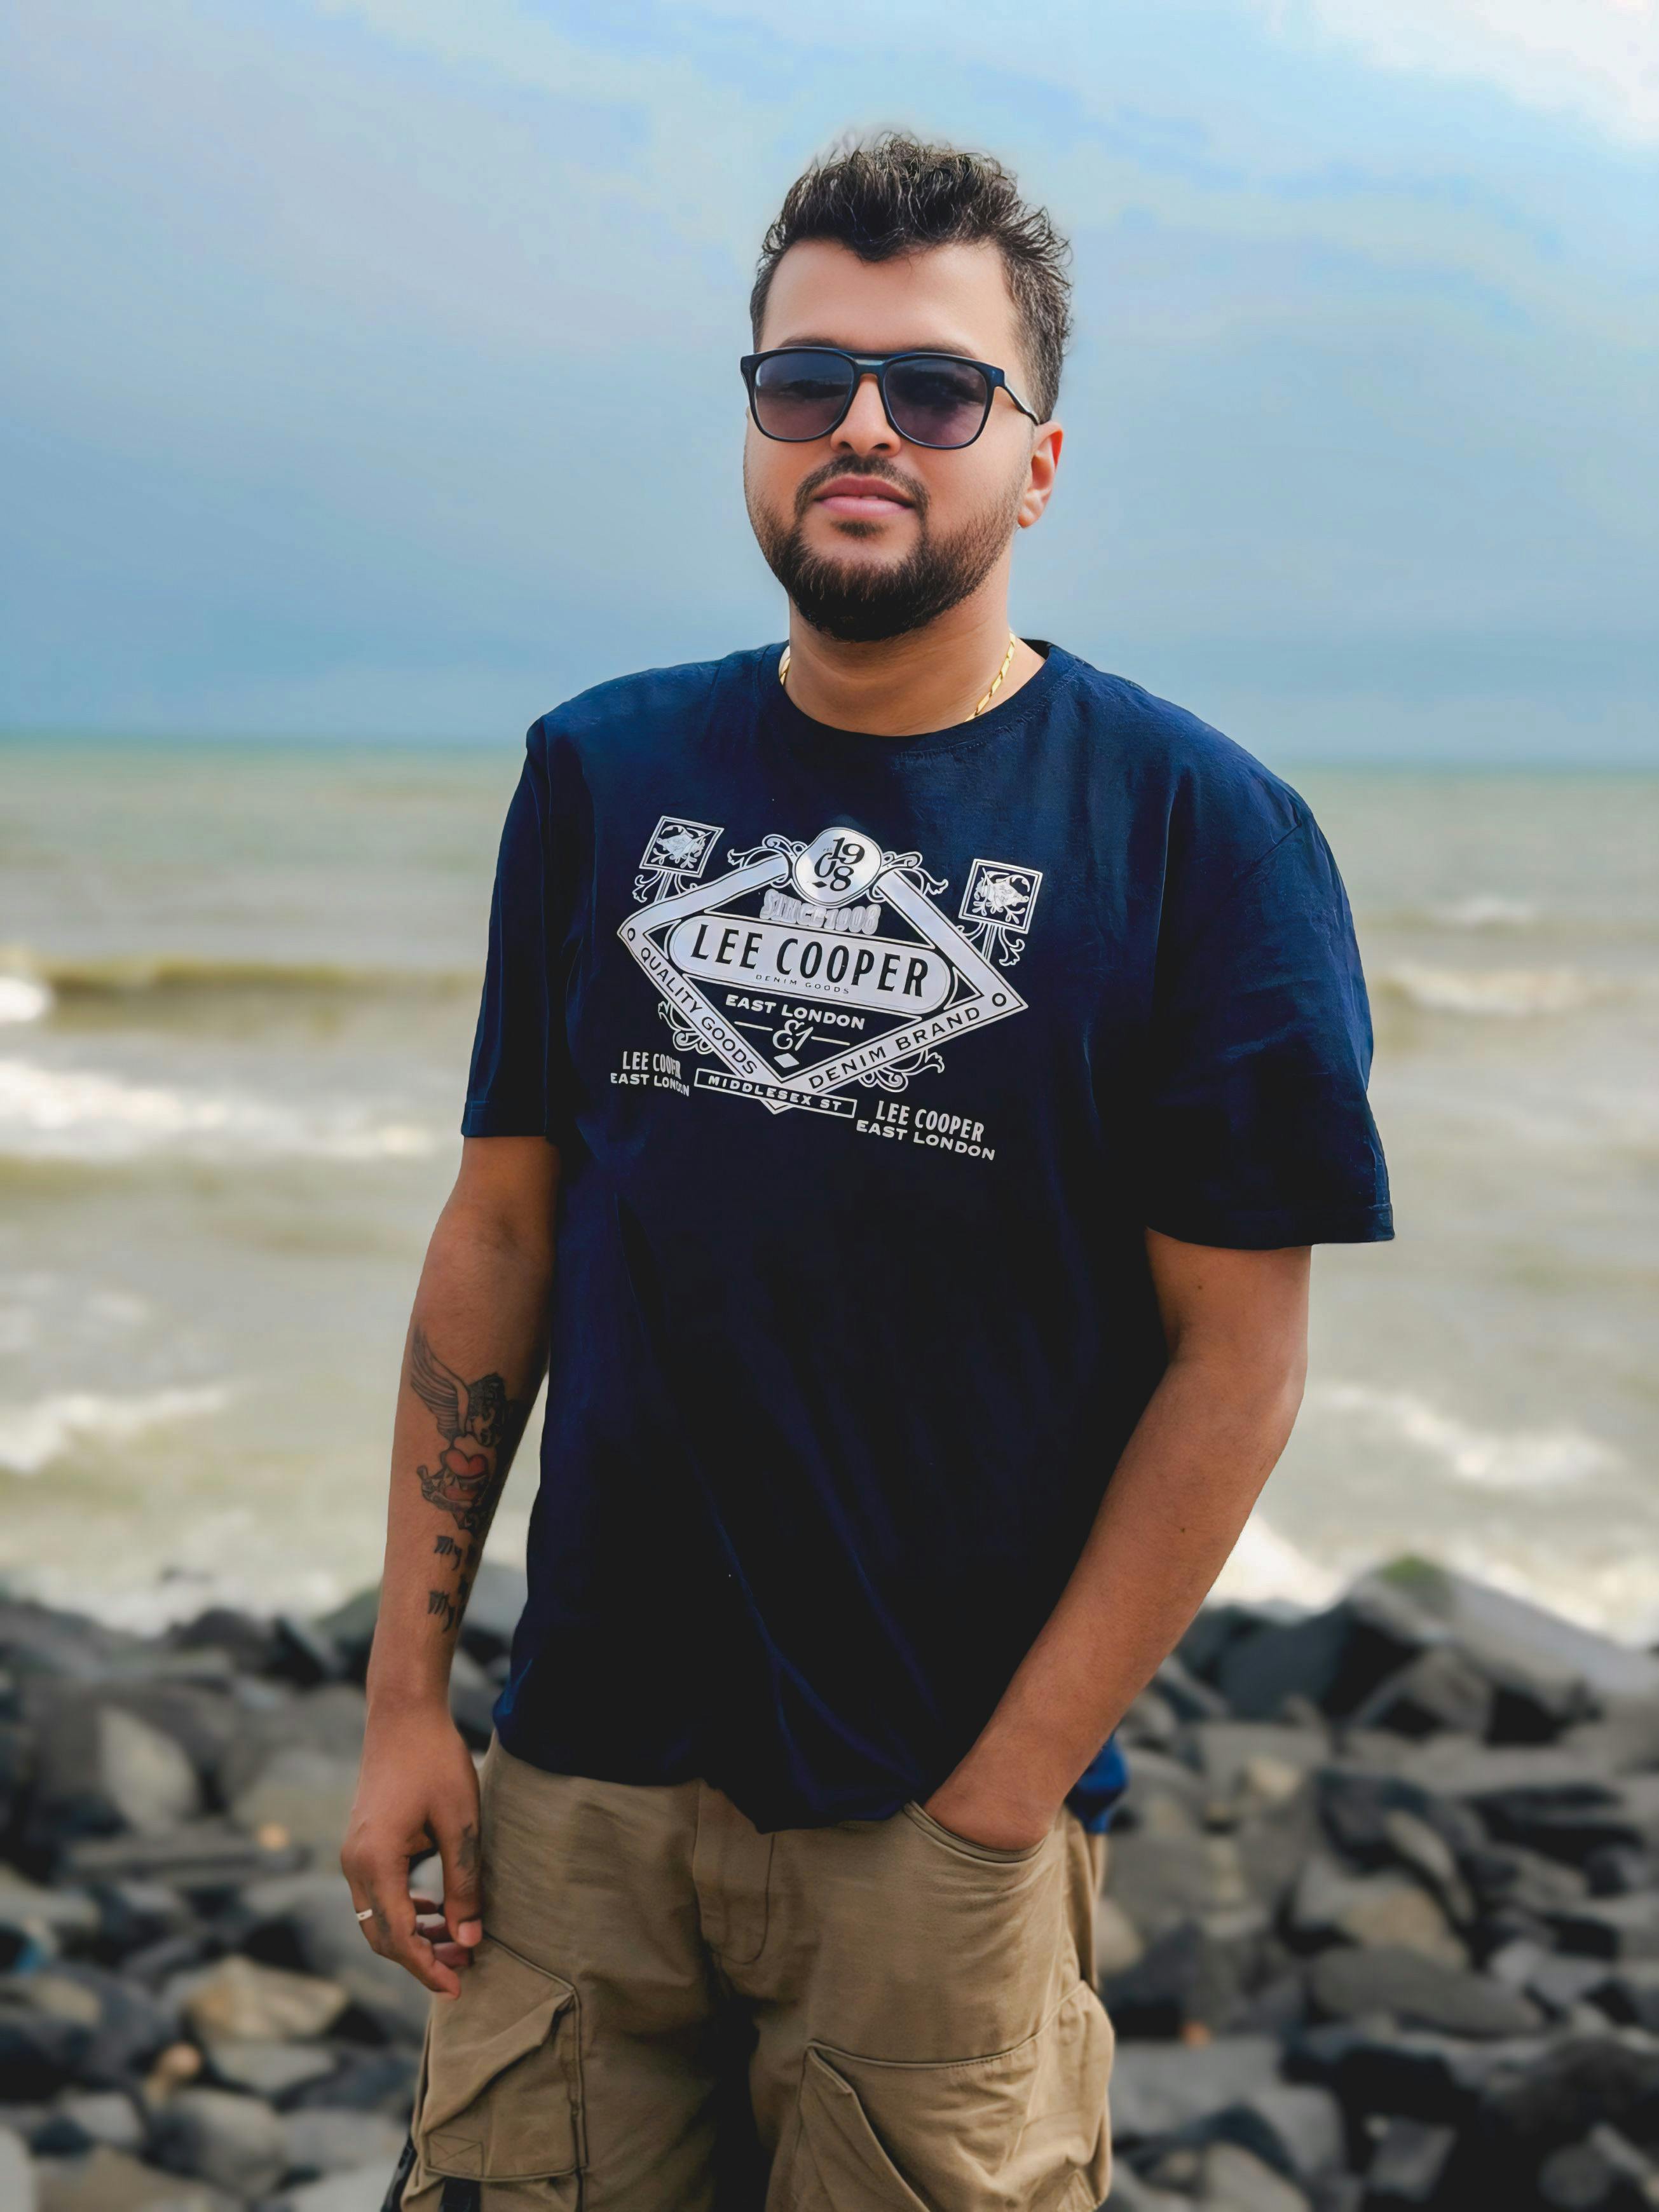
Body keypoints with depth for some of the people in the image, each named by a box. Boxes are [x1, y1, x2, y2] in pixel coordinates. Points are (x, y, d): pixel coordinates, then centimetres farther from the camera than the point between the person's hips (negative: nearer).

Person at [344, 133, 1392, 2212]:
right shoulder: (604, 773, 4)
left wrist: (998, 1811, -11)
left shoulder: (1195, 830, -7)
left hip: (943, 1815, -3)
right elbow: (501, 1228, 7)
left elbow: (1237, 1358, -8)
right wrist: (405, 1692, 3)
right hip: (581, 1774, 3)